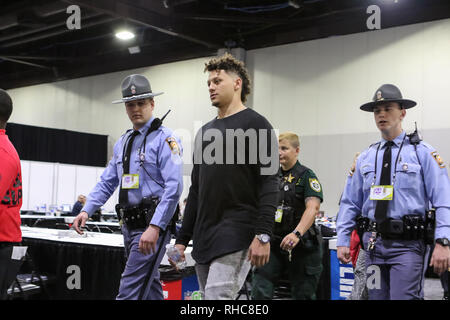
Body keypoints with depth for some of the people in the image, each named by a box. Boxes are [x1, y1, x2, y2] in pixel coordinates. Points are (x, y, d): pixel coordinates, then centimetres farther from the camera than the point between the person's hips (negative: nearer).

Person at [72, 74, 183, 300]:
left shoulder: (164, 139, -9)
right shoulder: (122, 143, 16)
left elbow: (174, 187, -18)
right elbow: (107, 182, 18)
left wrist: (155, 227, -25)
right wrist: (87, 210, 2)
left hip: (152, 226, -8)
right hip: (129, 225, 8)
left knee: (129, 291, -10)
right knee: (150, 288, 18)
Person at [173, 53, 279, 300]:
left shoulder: (255, 125, -4)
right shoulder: (205, 132, 18)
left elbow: (269, 184, -12)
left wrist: (263, 235, -21)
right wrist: (182, 239, 17)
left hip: (237, 234, -8)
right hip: (204, 236, 8)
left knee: (218, 296, -15)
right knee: (207, 295, 11)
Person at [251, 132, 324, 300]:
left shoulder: (306, 176, -5)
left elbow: (313, 207, -20)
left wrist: (297, 233, -34)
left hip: (301, 246, -4)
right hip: (273, 243, 5)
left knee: (302, 295, 5)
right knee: (259, 290, -6)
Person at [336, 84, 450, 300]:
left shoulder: (422, 153, 1)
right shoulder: (365, 158, 14)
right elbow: (349, 203, 14)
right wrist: (343, 241, 7)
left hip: (407, 244, -4)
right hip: (374, 244, 4)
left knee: (404, 297, -13)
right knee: (376, 297, 9)